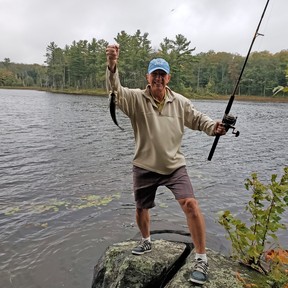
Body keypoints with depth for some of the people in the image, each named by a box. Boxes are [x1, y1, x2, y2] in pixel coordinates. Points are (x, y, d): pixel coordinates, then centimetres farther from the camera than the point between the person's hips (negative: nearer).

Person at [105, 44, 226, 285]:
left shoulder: (181, 102, 0)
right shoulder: (136, 98, -8)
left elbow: (198, 119, 9)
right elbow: (116, 91, -24)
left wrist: (213, 127, -13)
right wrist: (112, 66, -43)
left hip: (175, 165, 0)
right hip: (145, 167, 1)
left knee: (190, 204, -16)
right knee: (141, 208, 16)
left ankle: (202, 259, 0)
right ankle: (146, 241, 47)